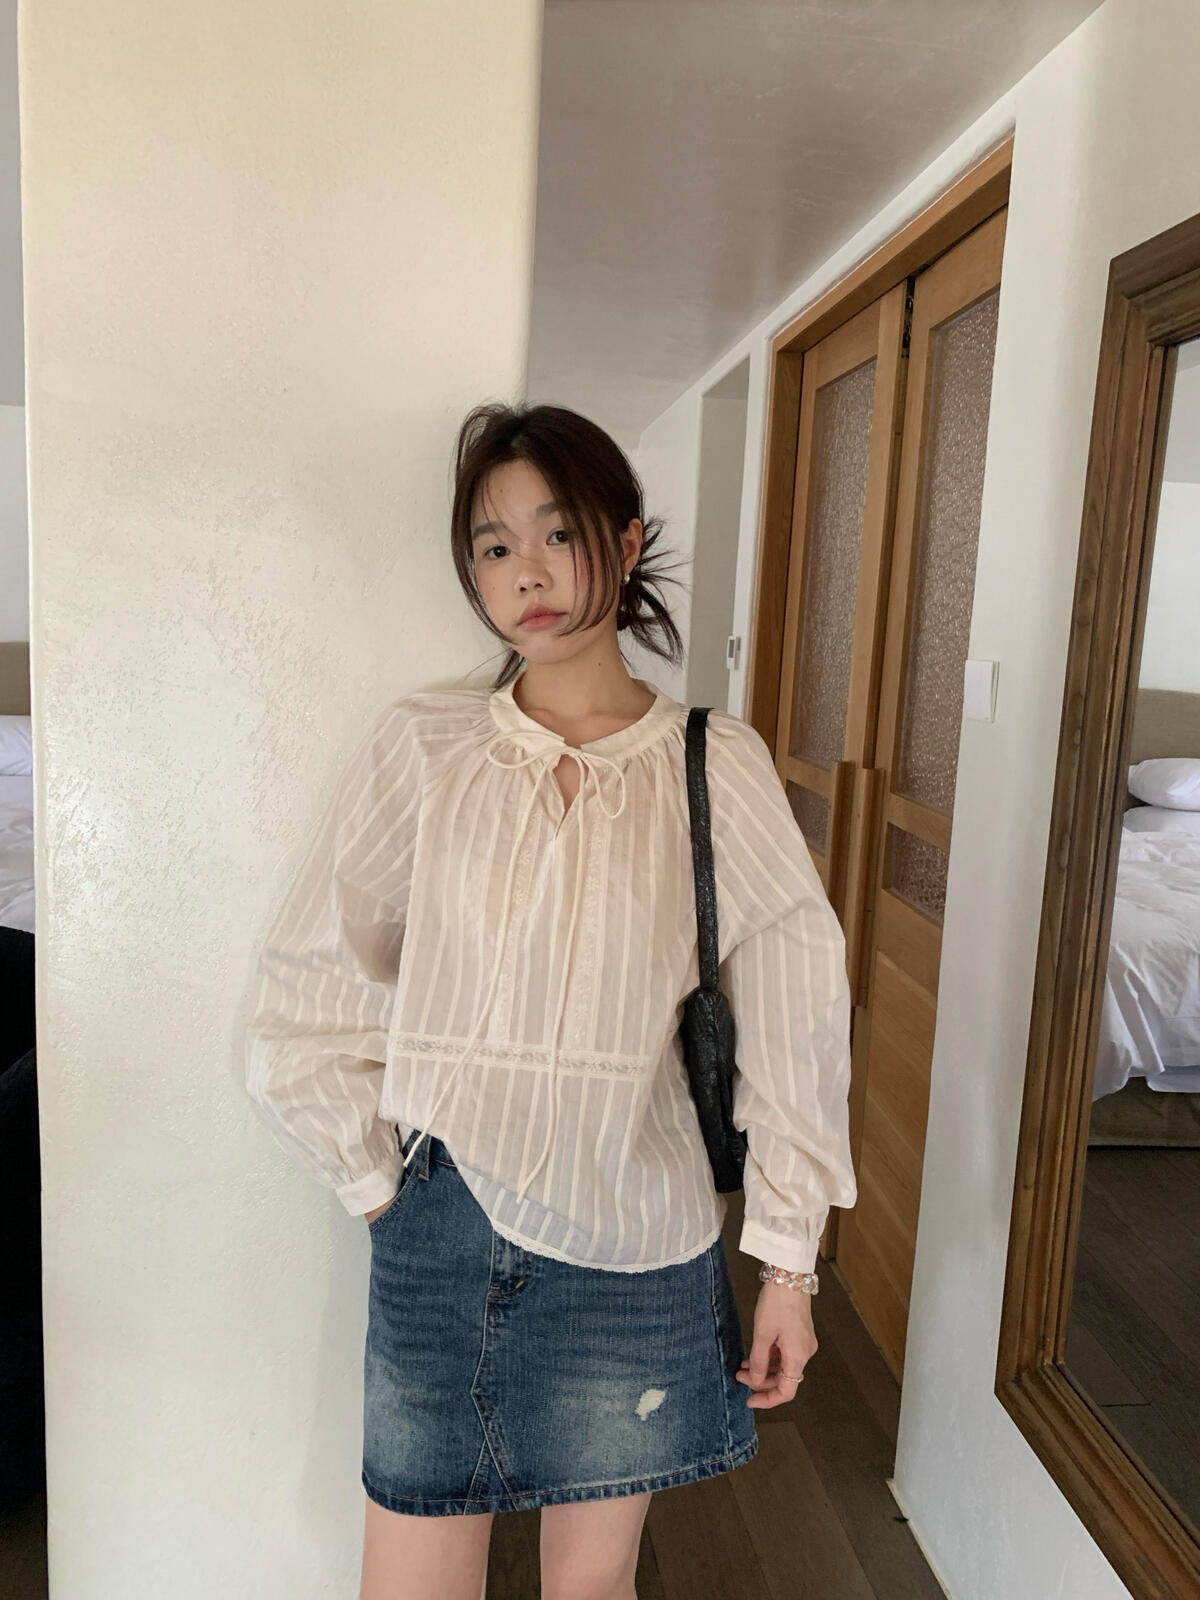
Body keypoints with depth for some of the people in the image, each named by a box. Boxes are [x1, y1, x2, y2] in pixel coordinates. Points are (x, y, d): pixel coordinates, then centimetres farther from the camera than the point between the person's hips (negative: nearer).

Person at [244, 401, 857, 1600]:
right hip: (443, 1233, 1)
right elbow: (307, 993, -1)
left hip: (635, 1242, 0)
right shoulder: (420, 748, -6)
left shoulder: (716, 765, -6)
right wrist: (378, 1180, -2)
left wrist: (788, 1261, -1)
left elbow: (791, 1018, -3)